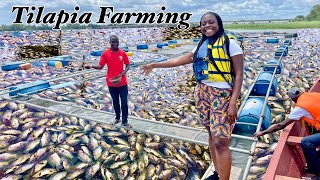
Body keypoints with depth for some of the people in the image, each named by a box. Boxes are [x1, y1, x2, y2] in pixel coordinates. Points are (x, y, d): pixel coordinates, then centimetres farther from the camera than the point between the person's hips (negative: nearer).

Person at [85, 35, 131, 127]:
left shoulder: (122, 53, -2)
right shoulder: (105, 53, -4)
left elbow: (128, 64, 6)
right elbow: (100, 66, -2)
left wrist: (124, 72, -12)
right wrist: (91, 66, -20)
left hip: (122, 82, 0)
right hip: (111, 82, 0)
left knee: (124, 102, 3)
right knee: (115, 102, 15)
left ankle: (125, 121, 15)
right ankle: (117, 118, 34)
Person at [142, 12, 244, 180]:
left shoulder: (230, 43, -5)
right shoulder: (202, 46, 12)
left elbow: (239, 74, -8)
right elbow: (181, 60, 19)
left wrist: (233, 103, -16)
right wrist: (154, 65, 22)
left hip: (222, 95, -6)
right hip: (202, 93, 6)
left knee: (220, 142, -9)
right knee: (212, 134, 14)